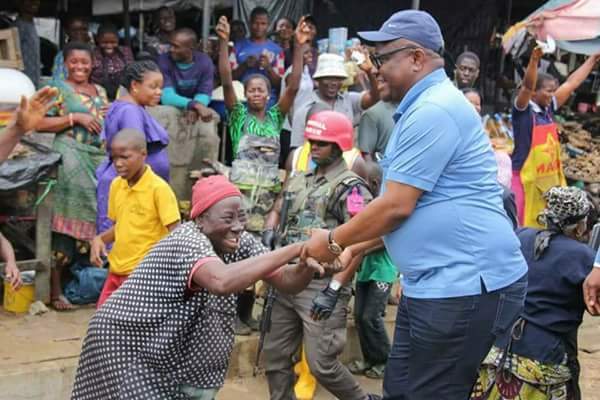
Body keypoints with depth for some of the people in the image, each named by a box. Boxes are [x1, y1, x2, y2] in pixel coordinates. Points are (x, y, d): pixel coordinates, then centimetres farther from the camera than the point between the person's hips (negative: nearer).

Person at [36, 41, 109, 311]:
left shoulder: (100, 91, 20)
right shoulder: (58, 88, 2)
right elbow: (40, 124, -8)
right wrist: (75, 117, -13)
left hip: (99, 157, 7)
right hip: (70, 156, -6)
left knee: (96, 215, 5)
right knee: (68, 218, -11)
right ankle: (55, 288, -7)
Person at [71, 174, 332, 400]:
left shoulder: (240, 243, -6)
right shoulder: (188, 241, -29)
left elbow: (286, 282, -7)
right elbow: (222, 281, -49)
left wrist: (308, 267, -30)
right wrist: (294, 249, -47)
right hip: (128, 348, -7)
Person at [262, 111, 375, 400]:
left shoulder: (350, 188, -9)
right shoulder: (298, 181, 14)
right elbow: (277, 211, 26)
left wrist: (334, 289, -21)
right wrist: (269, 233, 2)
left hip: (322, 285, -7)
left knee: (321, 364, -5)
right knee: (275, 358, 11)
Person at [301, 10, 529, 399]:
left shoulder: (433, 110, -18)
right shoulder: (424, 107, 17)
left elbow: (397, 207, -19)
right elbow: (403, 206, 22)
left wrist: (334, 241, -6)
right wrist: (354, 247, 19)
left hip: (467, 285, -11)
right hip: (435, 282, 11)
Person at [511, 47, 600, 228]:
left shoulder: (549, 109, 9)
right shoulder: (523, 110, -10)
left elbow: (571, 83, 16)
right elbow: (527, 87, -27)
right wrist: (534, 60, -43)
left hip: (550, 179, 7)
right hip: (526, 179, -7)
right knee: (524, 229, -6)